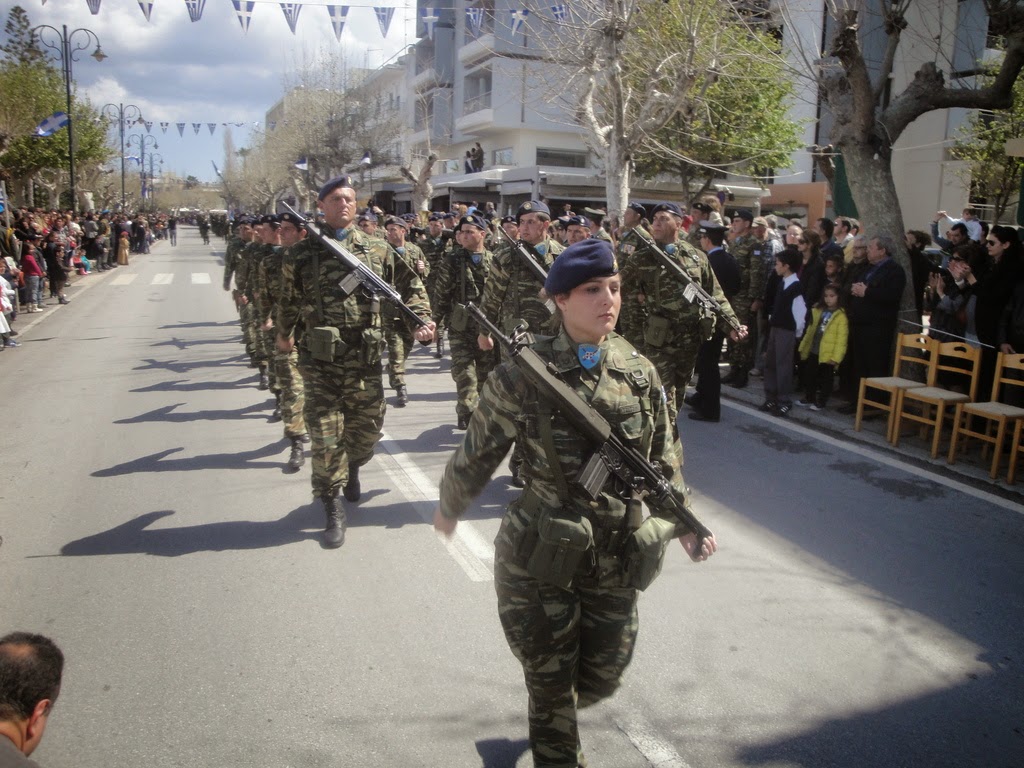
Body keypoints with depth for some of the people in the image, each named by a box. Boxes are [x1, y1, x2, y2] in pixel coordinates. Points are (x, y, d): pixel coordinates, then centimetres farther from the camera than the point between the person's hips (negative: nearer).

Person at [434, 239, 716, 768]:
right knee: (550, 683, 12)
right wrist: (450, 508, 7)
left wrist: (685, 524, 10)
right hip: (538, 561, -4)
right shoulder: (522, 376, -16)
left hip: (616, 560, 5)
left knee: (603, 676, 20)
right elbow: (478, 454, -4)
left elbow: (662, 460, 10)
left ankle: (554, 715, 54)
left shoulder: (640, 373, -2)